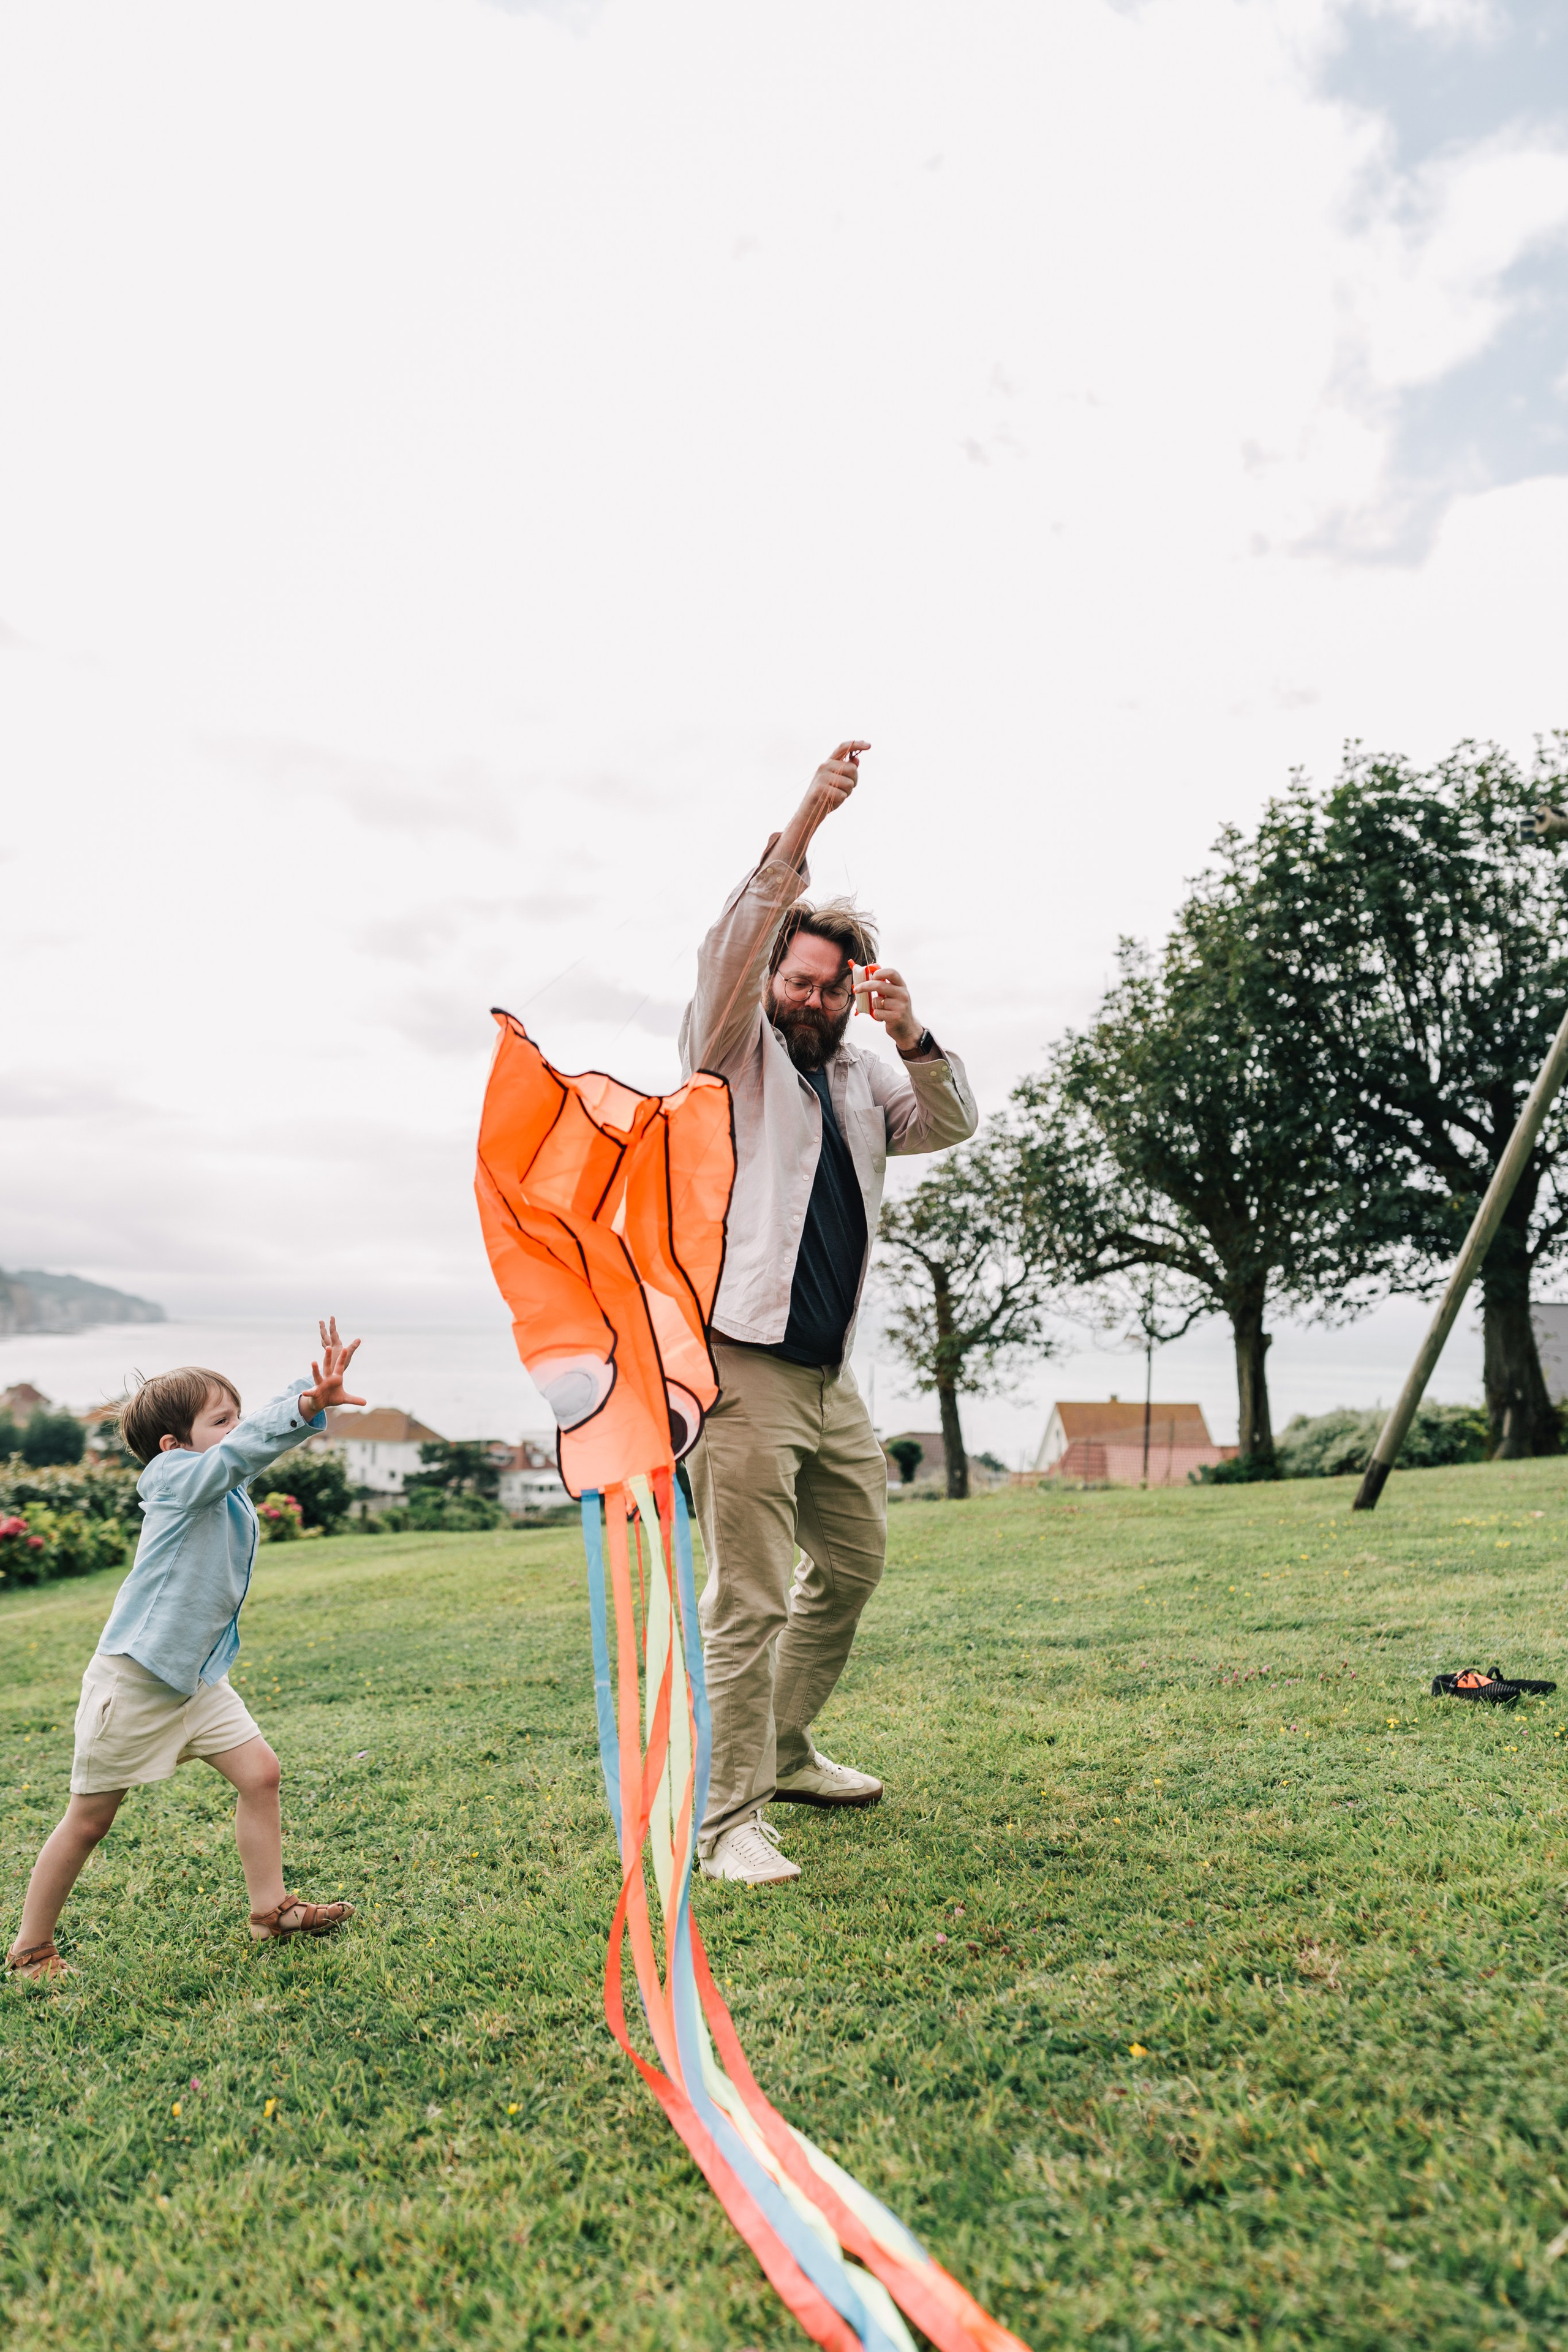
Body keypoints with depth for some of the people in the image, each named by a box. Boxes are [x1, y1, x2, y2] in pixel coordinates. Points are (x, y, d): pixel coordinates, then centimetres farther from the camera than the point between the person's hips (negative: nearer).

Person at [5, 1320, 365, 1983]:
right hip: (131, 1680, -7)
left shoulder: (226, 1483, 4)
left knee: (260, 1773, 1)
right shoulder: (178, 1476, -19)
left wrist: (315, 1391, -23)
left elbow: (262, 1427, -5)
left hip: (196, 1679, 7)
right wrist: (306, 1407, -52)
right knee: (89, 1819, 8)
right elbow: (244, 1447, -37)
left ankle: (270, 1908, 14)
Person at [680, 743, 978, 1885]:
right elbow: (729, 950, -15)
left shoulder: (864, 1075, 19)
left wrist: (915, 1040, -10)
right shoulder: (738, 1055, 1)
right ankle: (728, 1820, 4)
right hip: (739, 1363, -7)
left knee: (854, 1562, 18)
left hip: (830, 1373, 8)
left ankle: (785, 1750, 36)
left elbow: (951, 1125, 8)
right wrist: (804, 825, -23)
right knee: (747, 1603, -7)